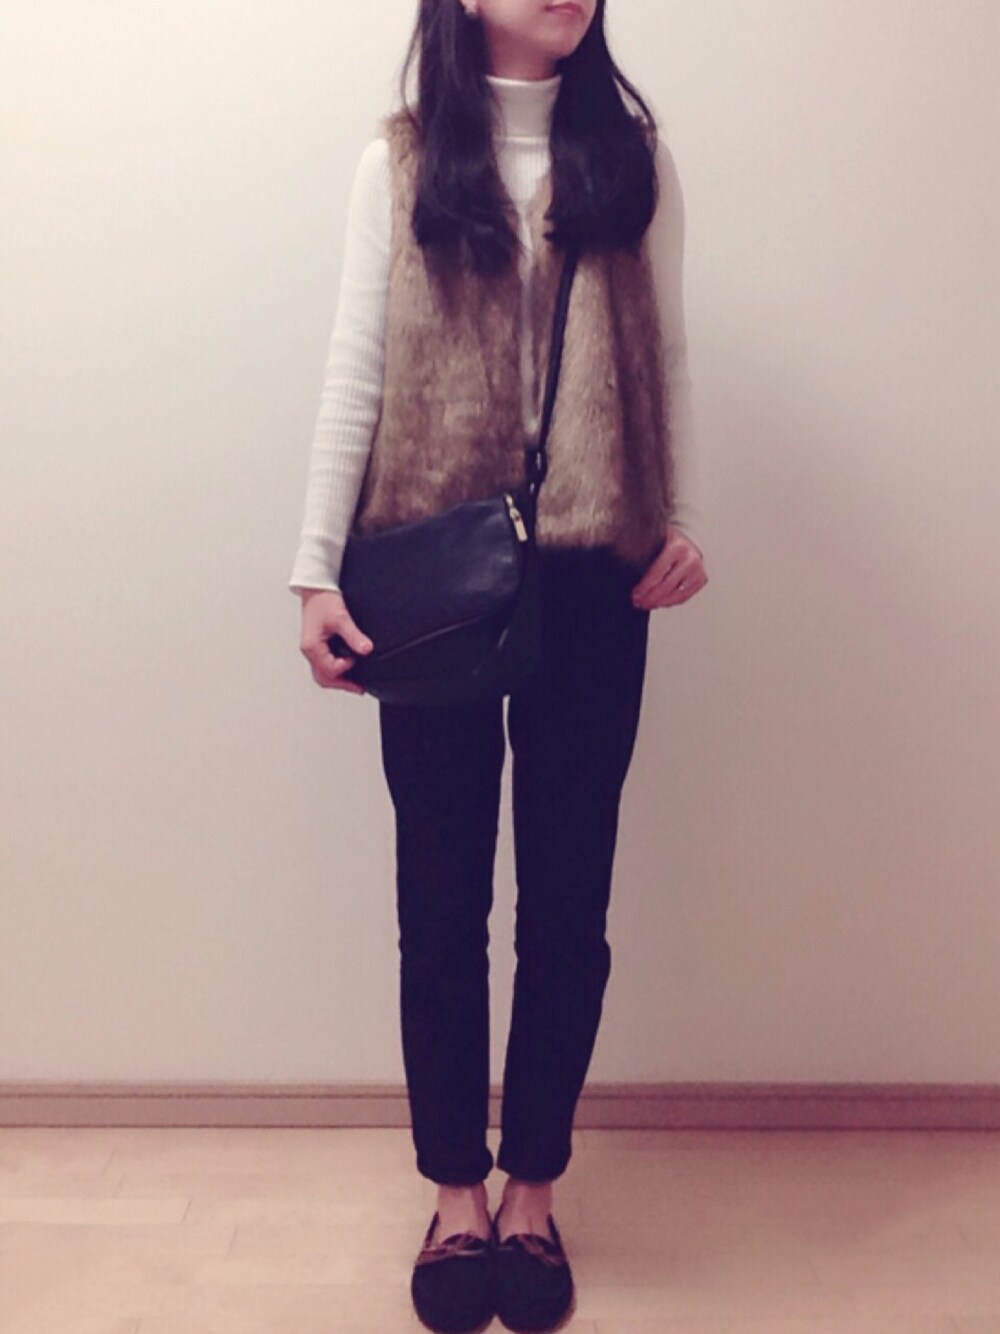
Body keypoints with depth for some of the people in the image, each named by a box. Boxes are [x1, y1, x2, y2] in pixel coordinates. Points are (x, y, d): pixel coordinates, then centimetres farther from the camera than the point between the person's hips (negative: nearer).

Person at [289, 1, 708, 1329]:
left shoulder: (632, 154, 10)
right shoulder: (400, 161, 5)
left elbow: (665, 357, 8)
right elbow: (356, 370, 0)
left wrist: (685, 520, -6)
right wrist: (318, 569, -6)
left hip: (592, 574, 1)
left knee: (567, 895, 7)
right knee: (442, 896, 7)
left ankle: (532, 1188, 25)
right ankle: (457, 1190, 25)